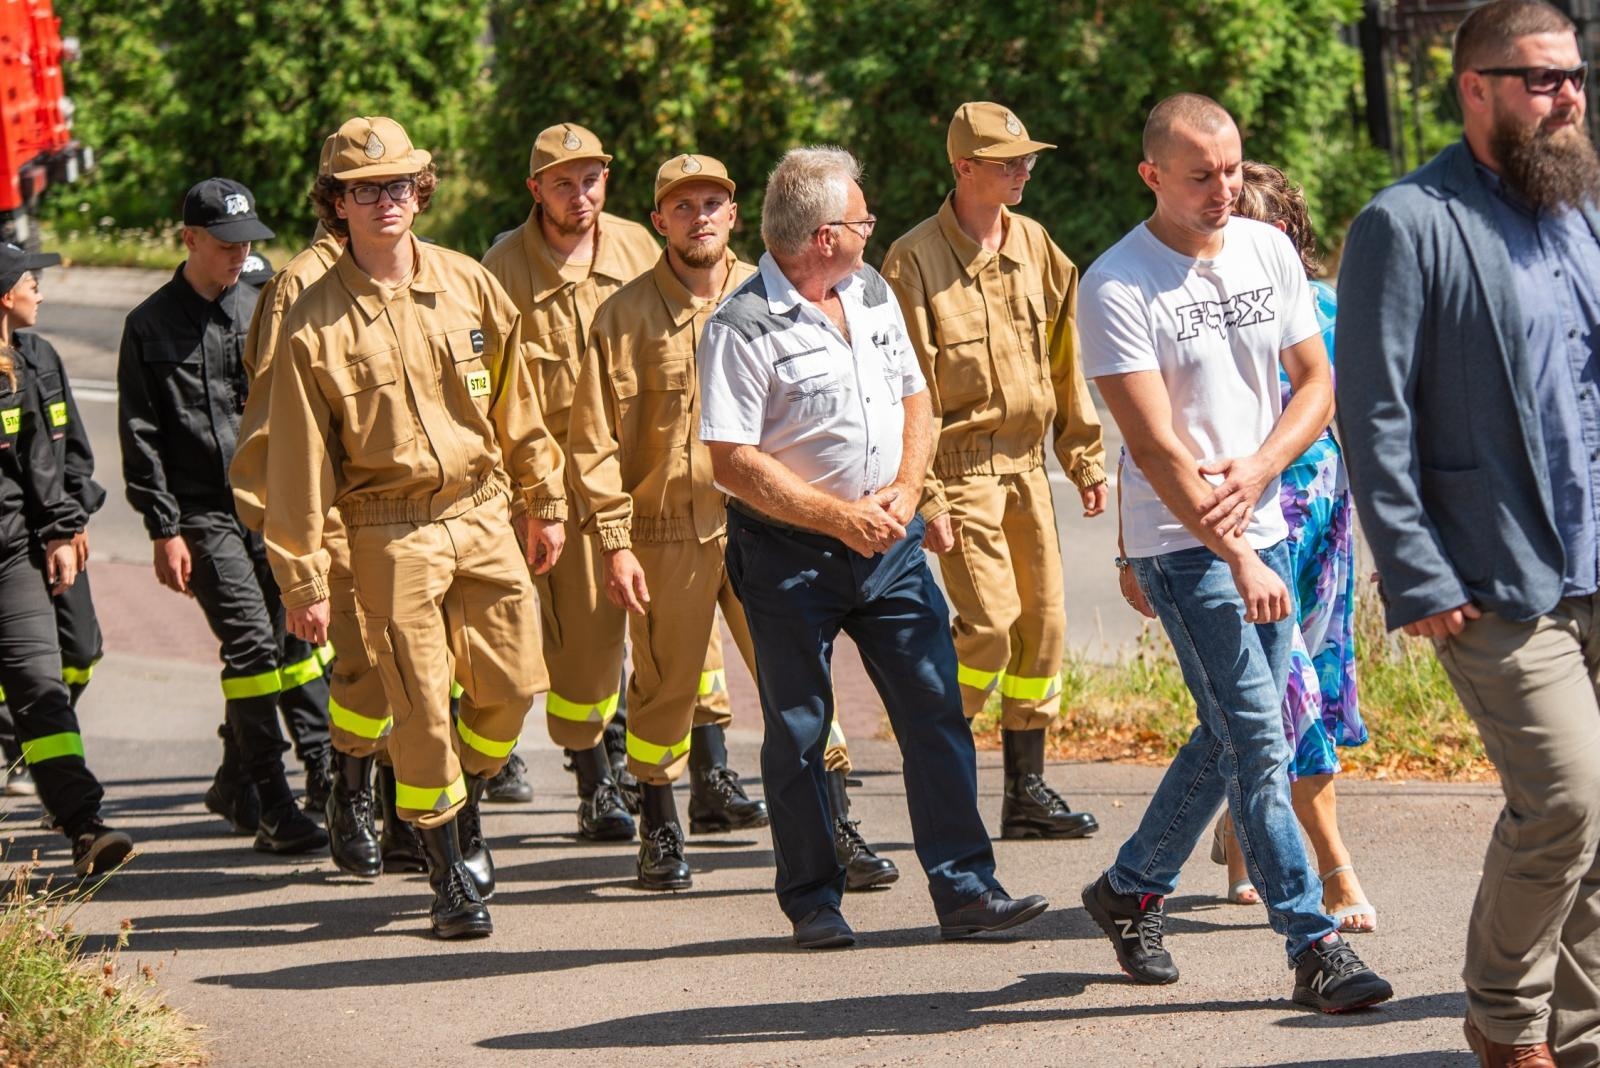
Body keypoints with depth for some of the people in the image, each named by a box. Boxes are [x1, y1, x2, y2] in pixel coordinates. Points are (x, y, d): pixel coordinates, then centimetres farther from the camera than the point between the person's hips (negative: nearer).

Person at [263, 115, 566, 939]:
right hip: (390, 536, -3)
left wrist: (543, 502, 16)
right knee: (422, 705, -3)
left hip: (485, 517, 4)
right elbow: (298, 461, -5)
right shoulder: (315, 323, -7)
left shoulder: (468, 286, 3)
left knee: (512, 683, 5)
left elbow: (516, 407, 13)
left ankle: (466, 806, 34)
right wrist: (303, 579, -7)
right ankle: (450, 872, 12)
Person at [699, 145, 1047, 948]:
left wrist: (903, 492, -3)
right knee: (797, 731, 4)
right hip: (788, 555, -6)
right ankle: (812, 901, 15)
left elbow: (915, 399, 15)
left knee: (936, 709, 0)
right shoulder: (743, 329, -14)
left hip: (889, 545, 6)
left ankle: (964, 888, 3)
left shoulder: (873, 295, 9)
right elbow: (732, 462, -17)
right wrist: (839, 517, -17)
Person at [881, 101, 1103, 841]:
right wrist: (924, 494, -15)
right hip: (961, 464, -6)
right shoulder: (915, 260, -10)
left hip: (1025, 461, 6)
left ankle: (1026, 790, 14)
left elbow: (1065, 359, 15)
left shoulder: (1035, 248, 8)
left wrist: (1084, 456, 11)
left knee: (1044, 621, 6)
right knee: (990, 622, -14)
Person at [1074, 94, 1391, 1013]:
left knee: (1233, 736, 13)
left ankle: (1132, 888, 31)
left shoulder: (1269, 251, 5)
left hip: (1265, 528, 6)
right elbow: (1156, 446, -16)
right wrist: (1236, 556, -19)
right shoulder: (1117, 288, -13)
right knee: (1259, 743, -10)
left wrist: (1257, 471, -10)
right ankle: (1316, 944, -7)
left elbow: (1317, 385, 8)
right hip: (1181, 545, -6)